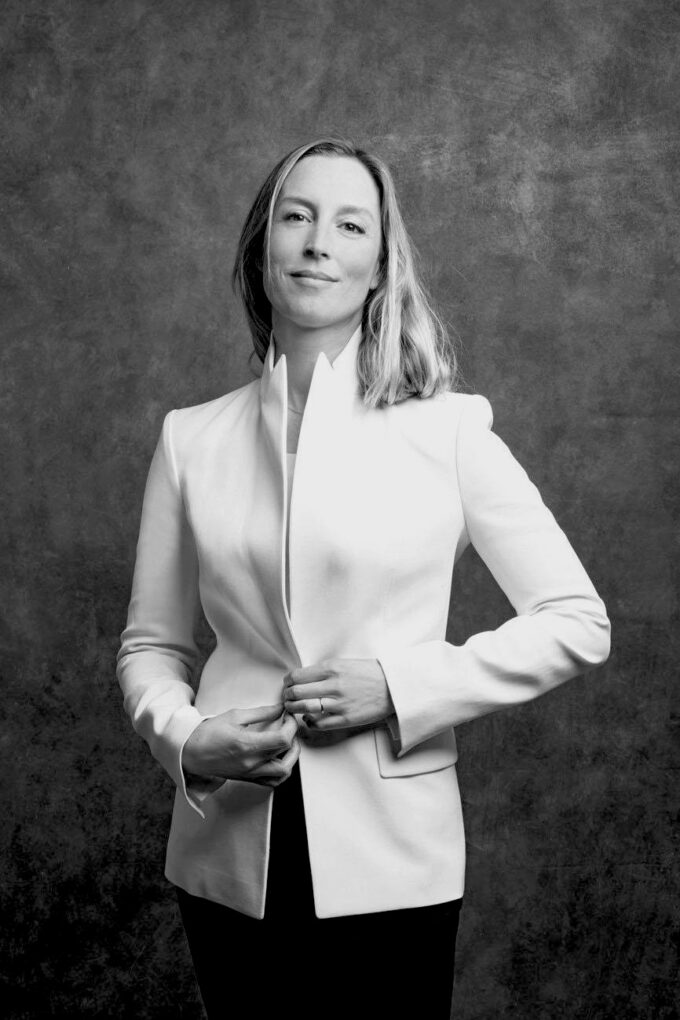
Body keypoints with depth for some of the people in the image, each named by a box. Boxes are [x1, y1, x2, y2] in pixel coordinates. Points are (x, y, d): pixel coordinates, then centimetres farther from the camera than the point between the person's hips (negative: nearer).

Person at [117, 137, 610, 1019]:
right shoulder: (192, 440, 3)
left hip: (390, 862, -2)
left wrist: (401, 685, -12)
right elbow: (150, 643, 10)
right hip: (229, 855, 2)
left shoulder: (448, 431, -4)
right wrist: (183, 739, -9)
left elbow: (576, 622, -2)